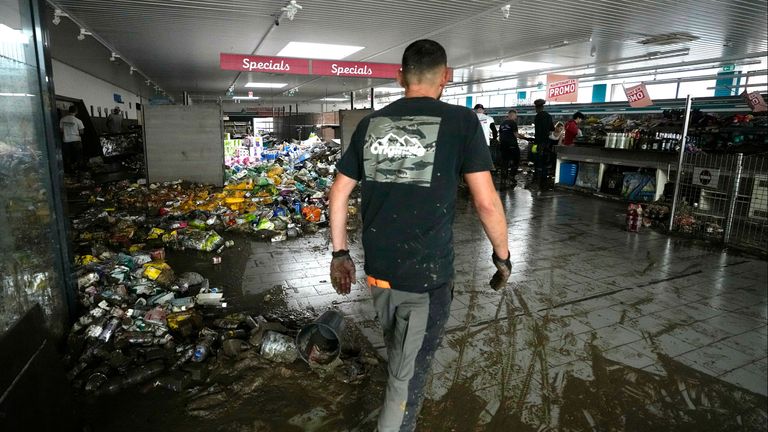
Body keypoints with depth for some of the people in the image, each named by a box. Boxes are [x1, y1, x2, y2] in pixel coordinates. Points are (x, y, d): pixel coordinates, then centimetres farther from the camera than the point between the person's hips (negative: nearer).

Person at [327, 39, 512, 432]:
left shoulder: (371, 123, 4)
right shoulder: (461, 122, -9)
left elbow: (338, 193, 6)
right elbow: (486, 202, -12)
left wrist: (340, 253, 15)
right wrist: (502, 257, 3)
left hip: (377, 269, 6)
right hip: (428, 275, -5)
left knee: (397, 354, 31)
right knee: (409, 373, 12)